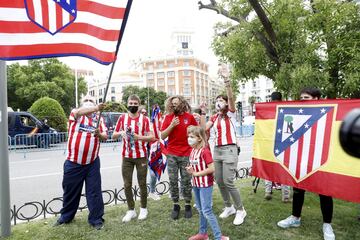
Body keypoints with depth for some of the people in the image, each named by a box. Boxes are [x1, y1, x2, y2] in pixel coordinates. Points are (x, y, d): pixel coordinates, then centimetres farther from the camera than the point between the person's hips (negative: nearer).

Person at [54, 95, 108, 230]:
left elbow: (105, 136, 4)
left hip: (92, 162, 1)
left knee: (94, 191, 3)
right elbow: (81, 111, -23)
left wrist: (99, 134, -19)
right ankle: (66, 216, 34)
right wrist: (96, 109, -41)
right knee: (70, 191, 14)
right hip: (73, 161, -1)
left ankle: (96, 219, 16)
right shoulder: (75, 114, 2)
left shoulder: (99, 119, 10)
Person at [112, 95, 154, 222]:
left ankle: (143, 209, 24)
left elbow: (151, 137, -6)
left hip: (141, 156, -2)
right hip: (126, 156, 2)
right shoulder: (122, 118, 5)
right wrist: (120, 133, -13)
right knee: (127, 184, 6)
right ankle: (131, 210, 21)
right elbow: (113, 136, 9)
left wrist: (139, 137, -21)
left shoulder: (144, 119, -2)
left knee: (142, 183, 7)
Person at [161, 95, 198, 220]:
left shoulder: (190, 117, 0)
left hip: (186, 155, -1)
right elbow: (162, 136, -1)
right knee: (173, 181, 7)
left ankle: (188, 205, 22)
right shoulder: (168, 117, 2)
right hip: (171, 155, 1)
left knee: (186, 181, 7)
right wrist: (172, 125, -14)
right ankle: (176, 205, 22)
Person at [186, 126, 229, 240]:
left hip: (205, 184, -8)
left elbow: (211, 169, -24)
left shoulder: (205, 151, -19)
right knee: (200, 210, 19)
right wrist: (190, 170, -5)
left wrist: (195, 173, -17)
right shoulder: (193, 151, 5)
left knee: (207, 211, -5)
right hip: (196, 184, 8)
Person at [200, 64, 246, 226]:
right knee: (219, 181, 10)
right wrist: (203, 113, -2)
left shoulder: (231, 113, -2)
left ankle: (240, 210, 9)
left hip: (229, 150, -6)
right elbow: (204, 128, 0)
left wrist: (226, 80, -31)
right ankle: (228, 207, 28)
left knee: (228, 182, -10)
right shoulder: (214, 117, 14)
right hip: (217, 150, 7)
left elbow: (231, 97, -20)